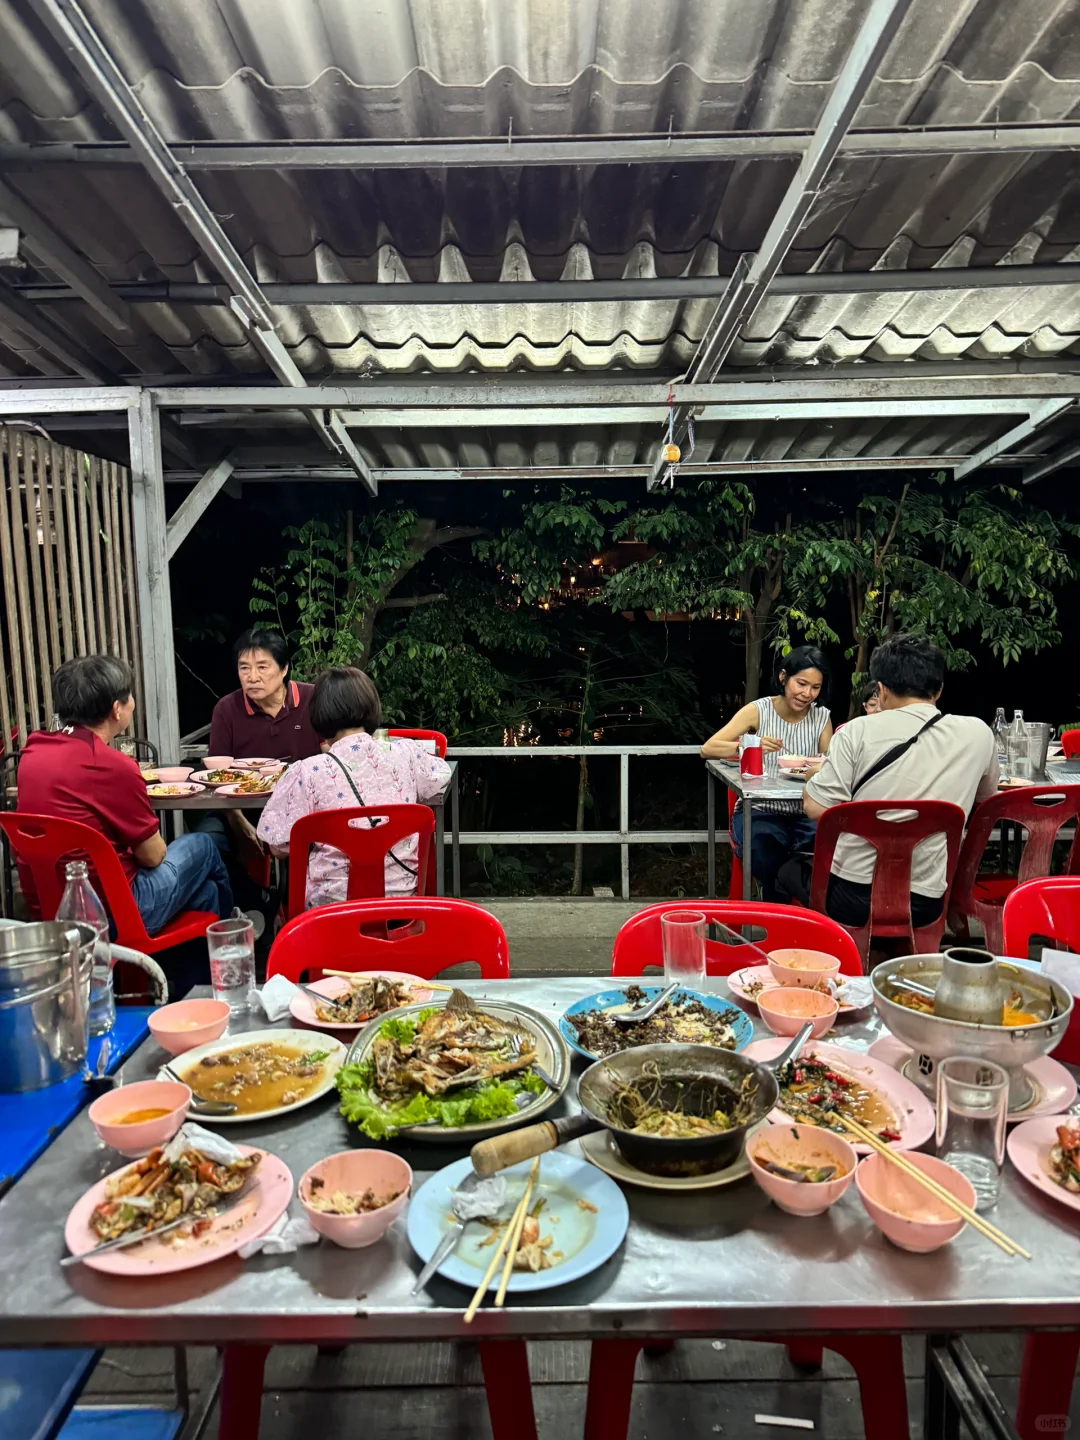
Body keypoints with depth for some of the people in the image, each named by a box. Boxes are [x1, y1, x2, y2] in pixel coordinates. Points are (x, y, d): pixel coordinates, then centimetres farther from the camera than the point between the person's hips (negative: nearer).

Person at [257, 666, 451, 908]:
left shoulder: (309, 773, -14)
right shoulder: (406, 753, -6)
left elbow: (279, 846, -8)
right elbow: (442, 773, 17)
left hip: (331, 903, -2)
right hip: (401, 895, 3)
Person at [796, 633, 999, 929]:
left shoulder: (859, 730, -11)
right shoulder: (978, 733, -1)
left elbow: (815, 808, -13)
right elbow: (986, 795, 18)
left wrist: (815, 777, 8)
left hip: (851, 899, -3)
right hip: (925, 905, 3)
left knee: (790, 870, 29)